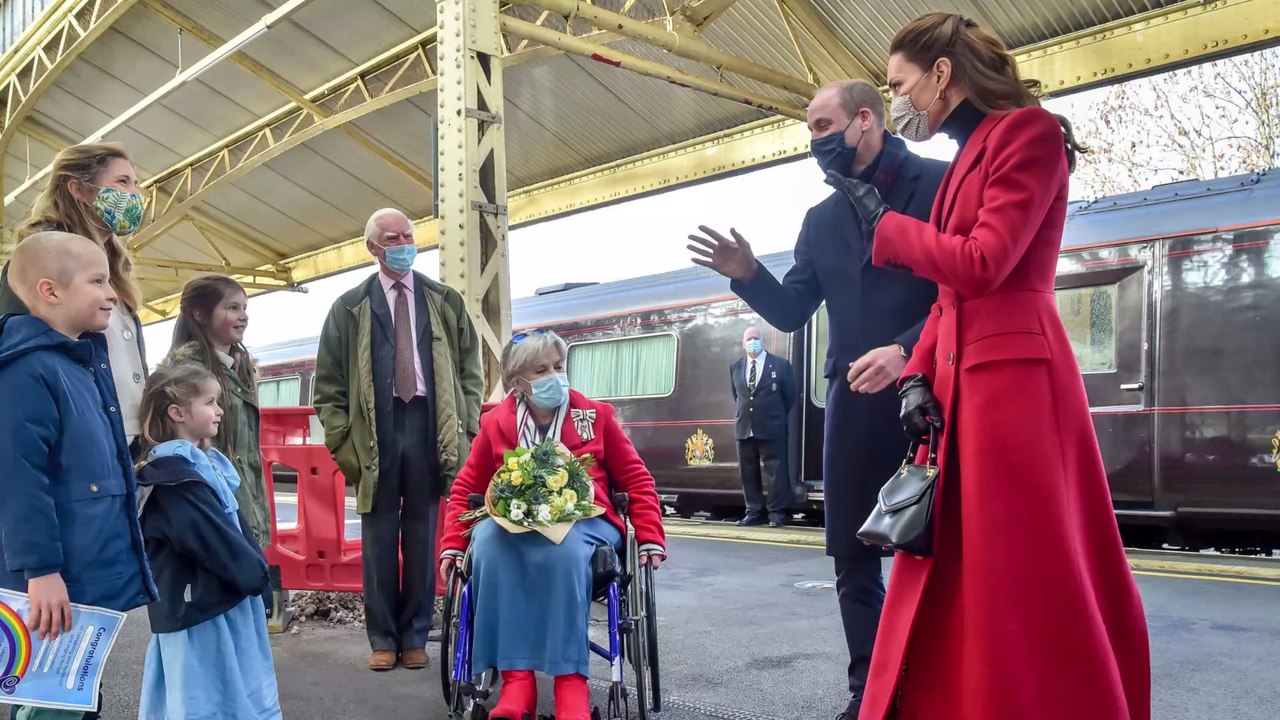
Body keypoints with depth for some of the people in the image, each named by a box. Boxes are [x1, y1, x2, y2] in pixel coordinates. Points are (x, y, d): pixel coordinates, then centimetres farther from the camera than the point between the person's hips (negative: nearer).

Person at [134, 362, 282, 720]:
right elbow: (211, 538, -21)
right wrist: (256, 574, -10)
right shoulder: (172, 477, -19)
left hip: (224, 597, 9)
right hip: (198, 607, -9)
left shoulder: (204, 462, 10)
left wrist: (256, 569, 3)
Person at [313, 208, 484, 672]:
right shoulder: (350, 308, 8)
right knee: (379, 537, 4)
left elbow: (470, 371, 10)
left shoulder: (446, 302, 11)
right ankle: (383, 638, 16)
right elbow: (328, 382, 7)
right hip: (375, 429, 0)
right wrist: (343, 439, -2)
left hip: (430, 427, 1)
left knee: (423, 538, 6)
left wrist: (465, 430, 1)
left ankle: (415, 637, 17)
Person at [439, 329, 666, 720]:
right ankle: (516, 677, -33)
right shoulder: (495, 423, 10)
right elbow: (465, 489, 15)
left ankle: (570, 679, -33)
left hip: (584, 521, -1)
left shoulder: (596, 415, 8)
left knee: (564, 547, -39)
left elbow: (636, 480, 10)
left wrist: (651, 538, -1)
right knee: (487, 540, -35)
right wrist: (453, 544, 1)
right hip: (515, 524, 2)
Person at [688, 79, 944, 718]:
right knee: (853, 557, 10)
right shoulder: (821, 219, 15)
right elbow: (790, 313, 13)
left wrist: (906, 350, -23)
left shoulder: (938, 184, -2)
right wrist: (748, 275, -5)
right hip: (854, 401, 6)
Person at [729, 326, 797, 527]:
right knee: (748, 473, 7)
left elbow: (790, 396, 5)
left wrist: (779, 419, 7)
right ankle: (754, 512, 16)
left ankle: (777, 513, 6)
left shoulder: (780, 365, -1)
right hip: (744, 428, 4)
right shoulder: (735, 367, 11)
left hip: (771, 428, -4)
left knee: (776, 472, -2)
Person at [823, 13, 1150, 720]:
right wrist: (918, 375, 3)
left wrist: (881, 219, -4)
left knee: (1023, 571, -3)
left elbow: (981, 263, -16)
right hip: (964, 376, 9)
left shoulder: (1028, 131, -6)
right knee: (956, 569, 12)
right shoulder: (966, 156, 20)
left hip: (1011, 374, -9)